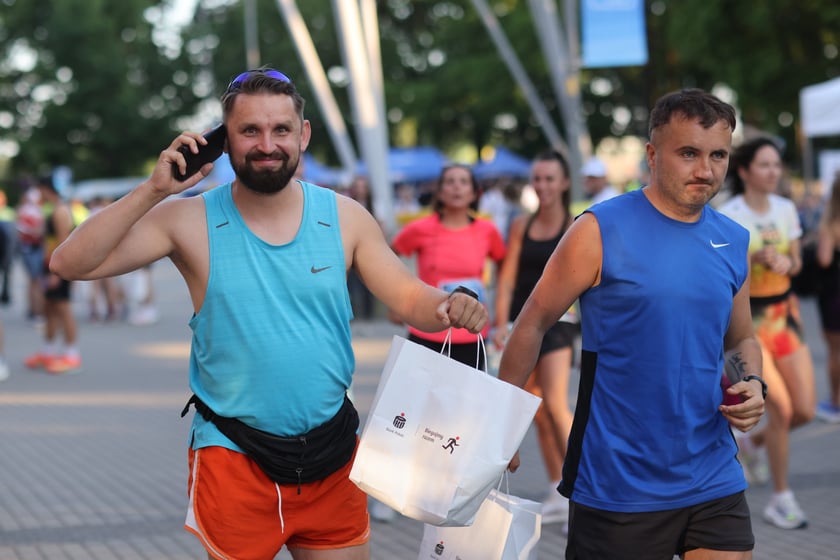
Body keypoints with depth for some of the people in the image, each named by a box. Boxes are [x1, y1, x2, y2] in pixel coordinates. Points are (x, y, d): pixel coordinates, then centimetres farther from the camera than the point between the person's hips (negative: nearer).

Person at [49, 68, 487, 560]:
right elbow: (71, 264, -11)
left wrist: (448, 306, -22)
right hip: (233, 459, -2)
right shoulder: (191, 221, -6)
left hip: (333, 452, 3)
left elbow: (410, 298, 1)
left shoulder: (344, 217, 0)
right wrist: (152, 191, -19)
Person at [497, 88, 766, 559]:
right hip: (616, 482, -4)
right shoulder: (600, 231, -9)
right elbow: (533, 324, -5)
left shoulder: (734, 242, 7)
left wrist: (754, 385, -2)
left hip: (713, 480, 4)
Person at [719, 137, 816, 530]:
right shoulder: (728, 215, -12)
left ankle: (751, 442, 31)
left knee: (805, 409, 0)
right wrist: (756, 257, -24)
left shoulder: (786, 209, 4)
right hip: (748, 318, -6)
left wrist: (786, 262, -9)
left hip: (785, 312, 6)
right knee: (781, 407, -11)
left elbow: (795, 262, 14)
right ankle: (781, 500, 4)